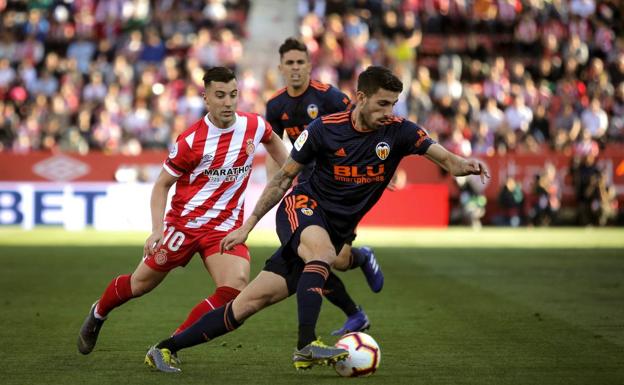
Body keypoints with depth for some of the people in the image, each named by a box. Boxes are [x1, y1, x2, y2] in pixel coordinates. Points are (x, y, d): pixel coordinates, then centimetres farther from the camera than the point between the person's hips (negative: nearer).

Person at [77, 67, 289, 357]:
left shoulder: (254, 126, -5)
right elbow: (162, 185, -6)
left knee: (235, 287, -21)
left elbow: (273, 141, 22)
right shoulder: (192, 140, -16)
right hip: (184, 221, -2)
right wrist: (157, 230, -16)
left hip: (226, 227, 3)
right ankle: (98, 314, 43)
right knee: (140, 284, 9)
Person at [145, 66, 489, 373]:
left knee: (253, 301, -4)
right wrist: (248, 225, 3)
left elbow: (444, 159, -15)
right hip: (302, 208, -2)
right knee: (323, 251, -38)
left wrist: (464, 165, -39)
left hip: (335, 231, 2)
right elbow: (284, 176, 1)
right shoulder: (325, 128, -10)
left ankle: (165, 349, 4)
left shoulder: (397, 131, -7)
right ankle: (306, 346, -43)